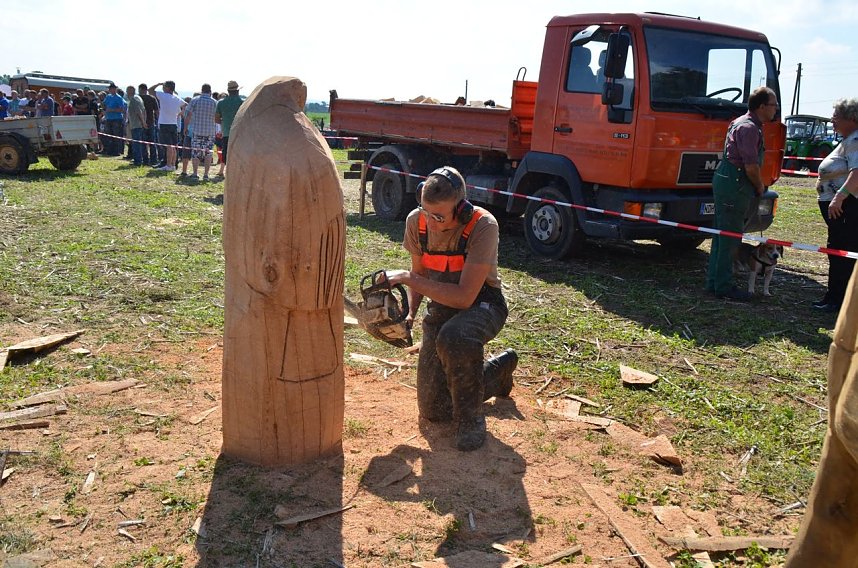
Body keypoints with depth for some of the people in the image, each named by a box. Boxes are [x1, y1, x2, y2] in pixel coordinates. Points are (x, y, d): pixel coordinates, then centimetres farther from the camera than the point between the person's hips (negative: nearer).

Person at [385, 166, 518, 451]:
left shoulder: (483, 226, -28)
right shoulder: (416, 221, -12)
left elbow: (464, 297, -32)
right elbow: (419, 273, 4)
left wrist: (406, 278, -32)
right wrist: (409, 313, -13)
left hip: (481, 306, -5)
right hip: (441, 307, 6)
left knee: (453, 337, -43)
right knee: (432, 411, 5)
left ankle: (471, 418, -17)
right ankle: (498, 369, 31)